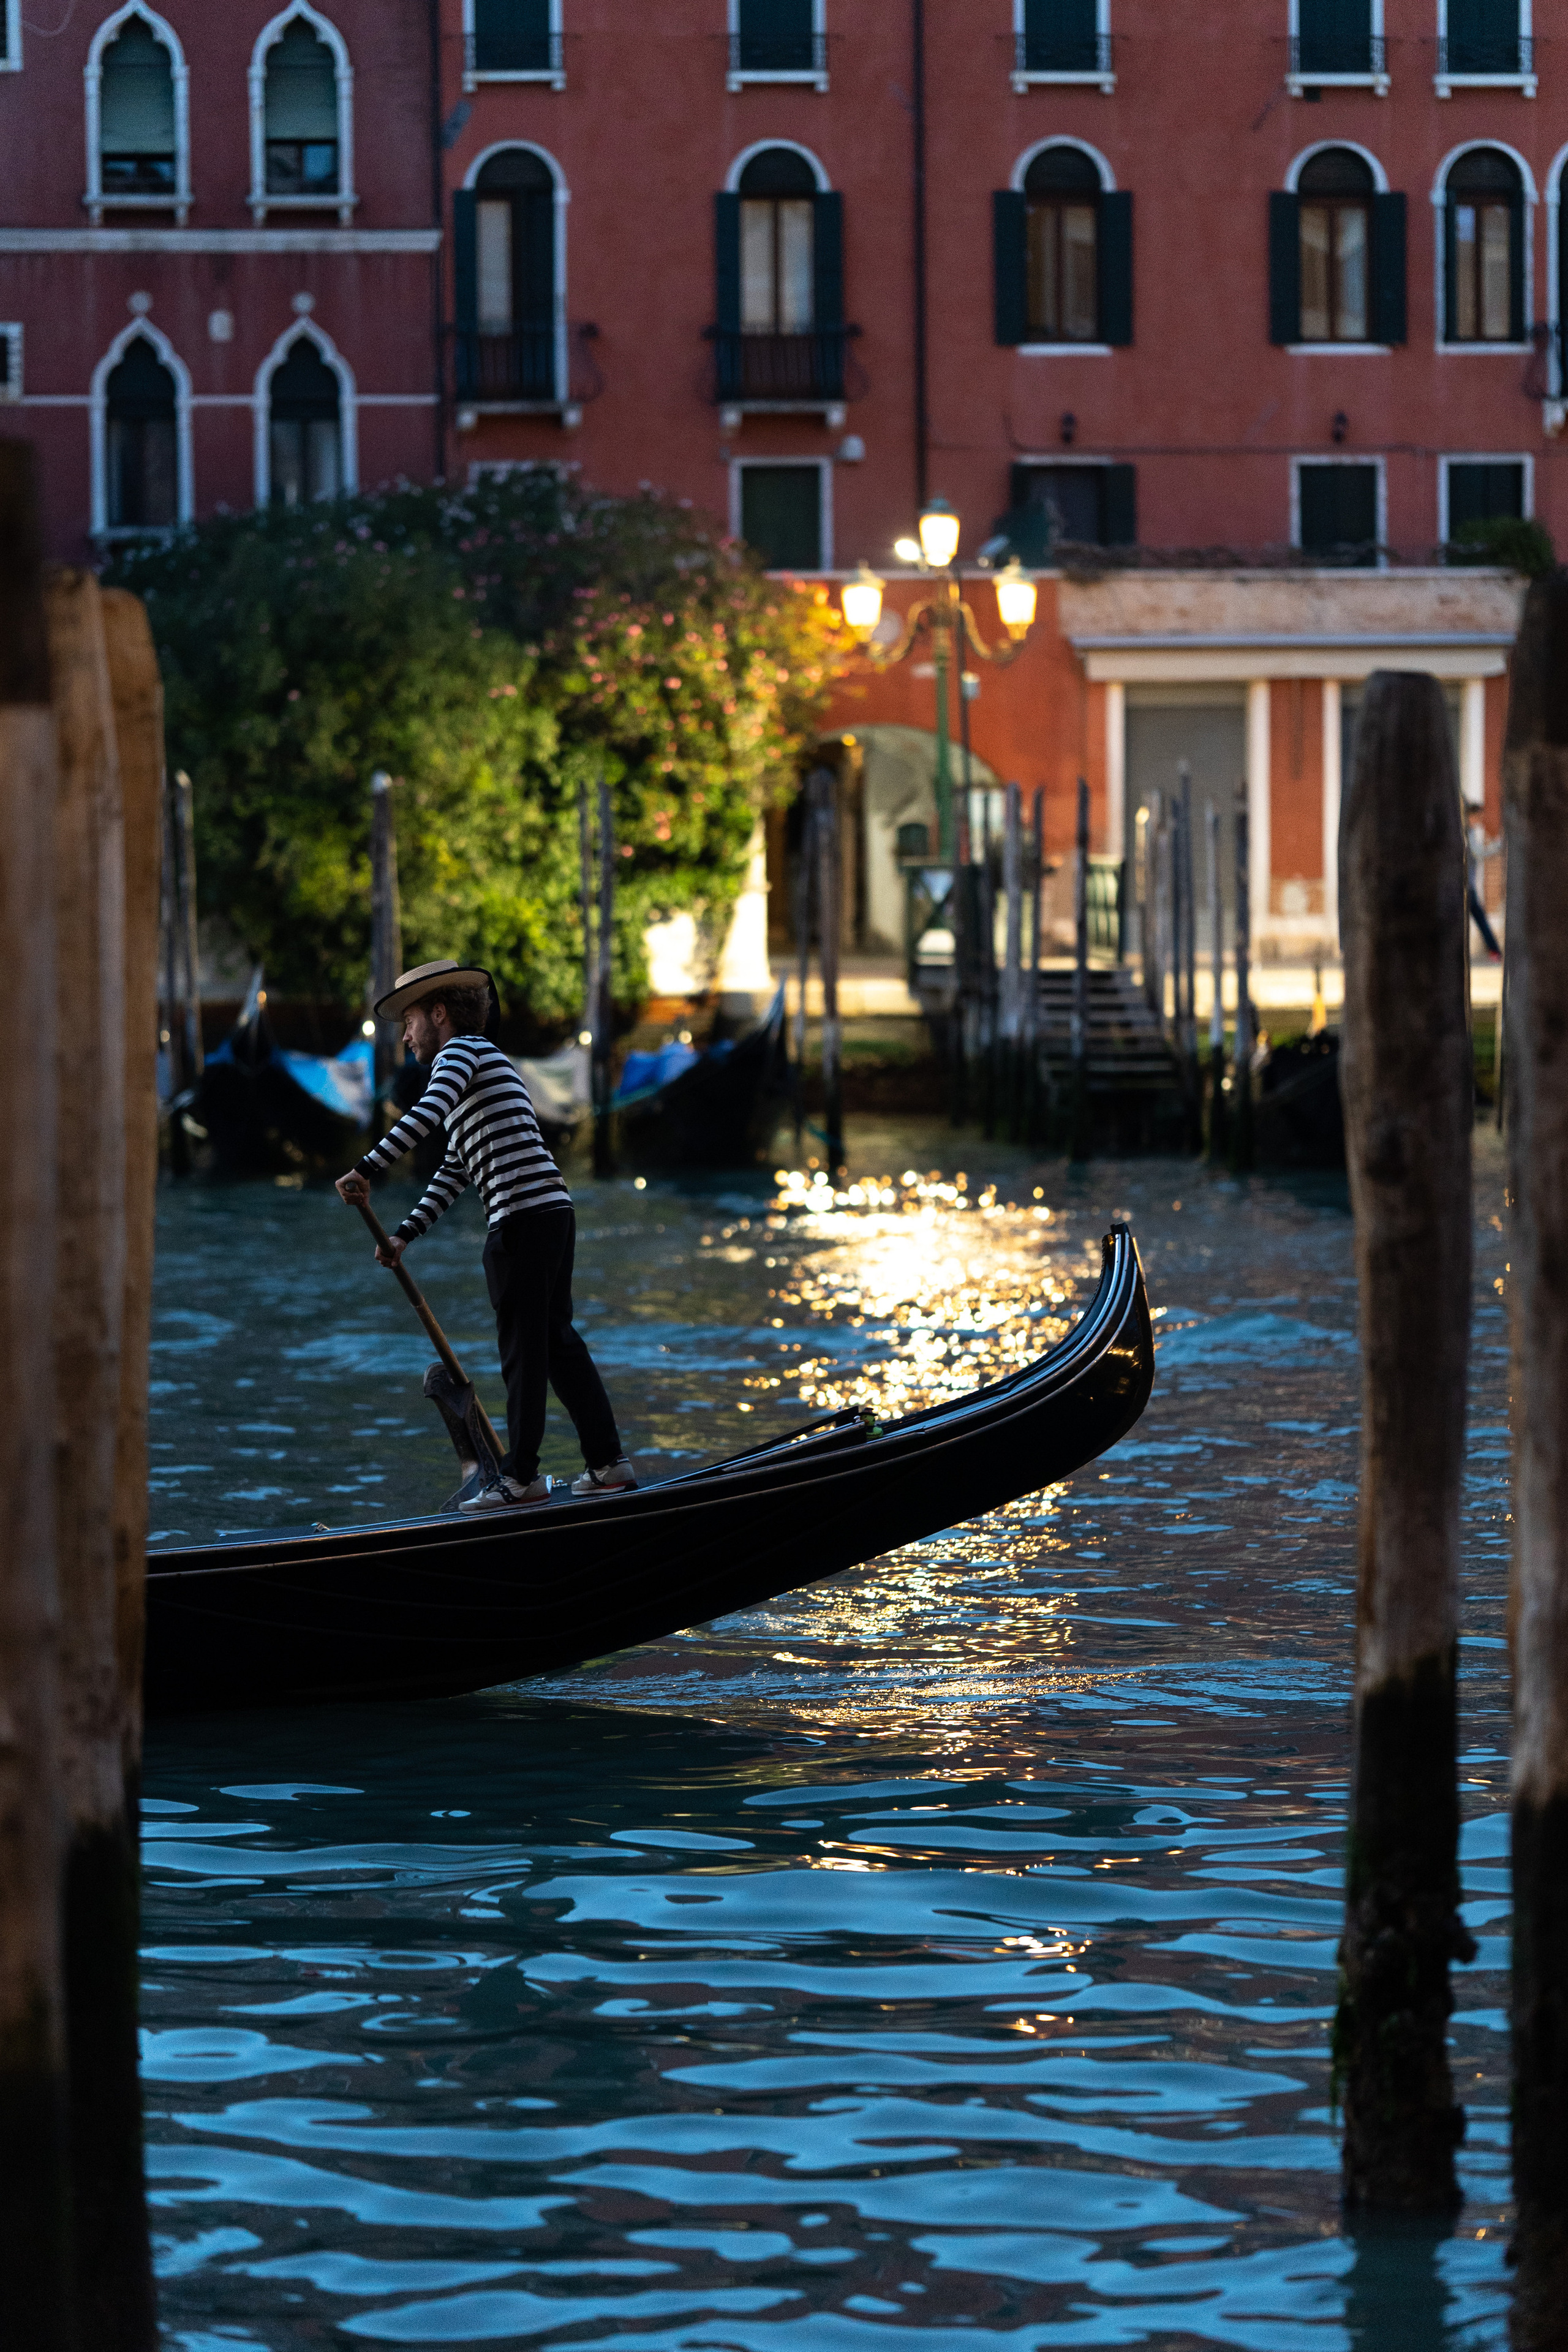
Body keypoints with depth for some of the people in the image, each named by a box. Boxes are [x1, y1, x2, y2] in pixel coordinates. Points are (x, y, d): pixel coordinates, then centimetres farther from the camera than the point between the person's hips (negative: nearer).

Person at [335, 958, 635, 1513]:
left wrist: (367, 1170, -23)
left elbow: (425, 1116, -21)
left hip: (523, 1215, -9)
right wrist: (405, 1234, 24)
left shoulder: (461, 1051, -2)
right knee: (556, 1338, 13)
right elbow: (452, 1175, 28)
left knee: (522, 1346, -4)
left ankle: (521, 1475, 0)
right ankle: (608, 1463, 14)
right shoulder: (480, 1064, 28)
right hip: (552, 1213, 9)